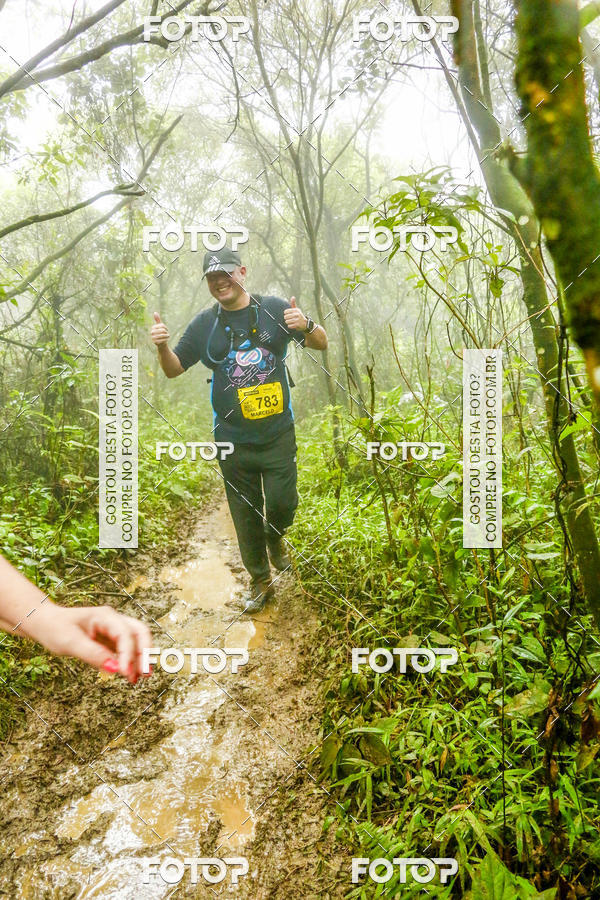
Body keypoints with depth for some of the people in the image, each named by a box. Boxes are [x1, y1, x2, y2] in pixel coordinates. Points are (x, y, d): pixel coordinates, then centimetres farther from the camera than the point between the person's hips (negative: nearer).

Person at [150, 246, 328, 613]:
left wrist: (306, 326, -20)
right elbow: (174, 369, 9)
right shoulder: (205, 324, 4)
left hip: (278, 434, -1)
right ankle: (260, 581, 29)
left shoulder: (274, 308, 0)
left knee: (282, 503, -3)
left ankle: (276, 538, 34)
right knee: (246, 515, 9)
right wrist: (163, 347, -13)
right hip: (233, 440, 1)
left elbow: (321, 343, 3)